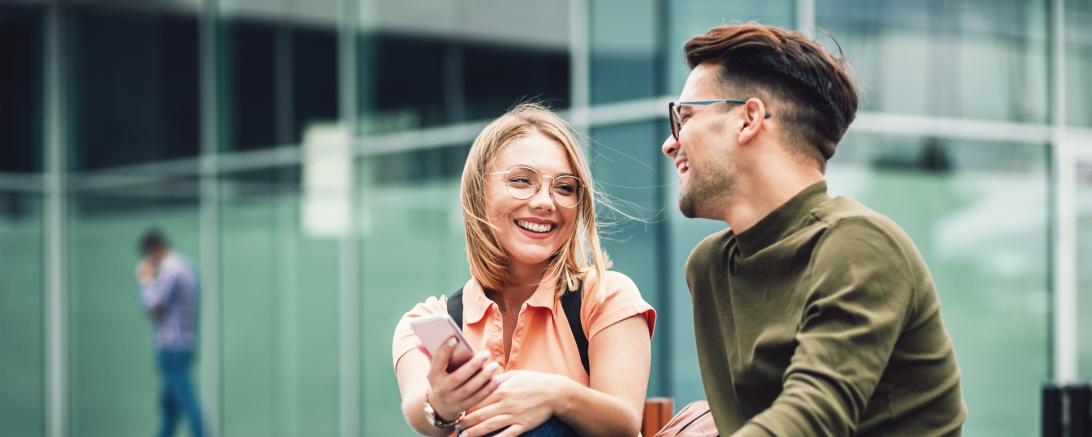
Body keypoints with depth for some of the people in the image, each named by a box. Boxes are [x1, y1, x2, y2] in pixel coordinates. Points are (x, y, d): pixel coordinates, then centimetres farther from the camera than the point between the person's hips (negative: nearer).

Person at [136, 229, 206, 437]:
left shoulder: (168, 270, -15)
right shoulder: (186, 266, 15)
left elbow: (153, 307, -17)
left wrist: (146, 280, -4)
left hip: (170, 347, -10)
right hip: (187, 344, 10)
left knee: (187, 402, -9)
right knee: (168, 402, 17)